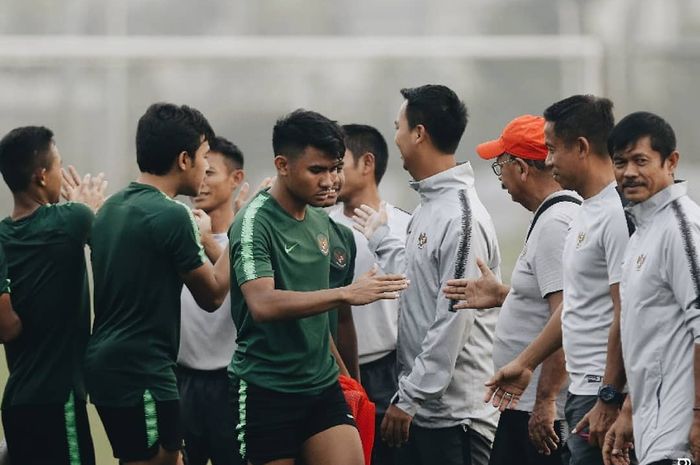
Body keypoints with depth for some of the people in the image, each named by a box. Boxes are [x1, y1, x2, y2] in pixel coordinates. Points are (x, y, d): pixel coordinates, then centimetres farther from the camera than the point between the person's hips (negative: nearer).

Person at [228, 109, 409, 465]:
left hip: (321, 383, 6)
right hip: (266, 390, -6)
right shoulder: (254, 223, -13)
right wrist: (346, 294, -32)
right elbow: (263, 305, -28)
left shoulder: (321, 222, 11)